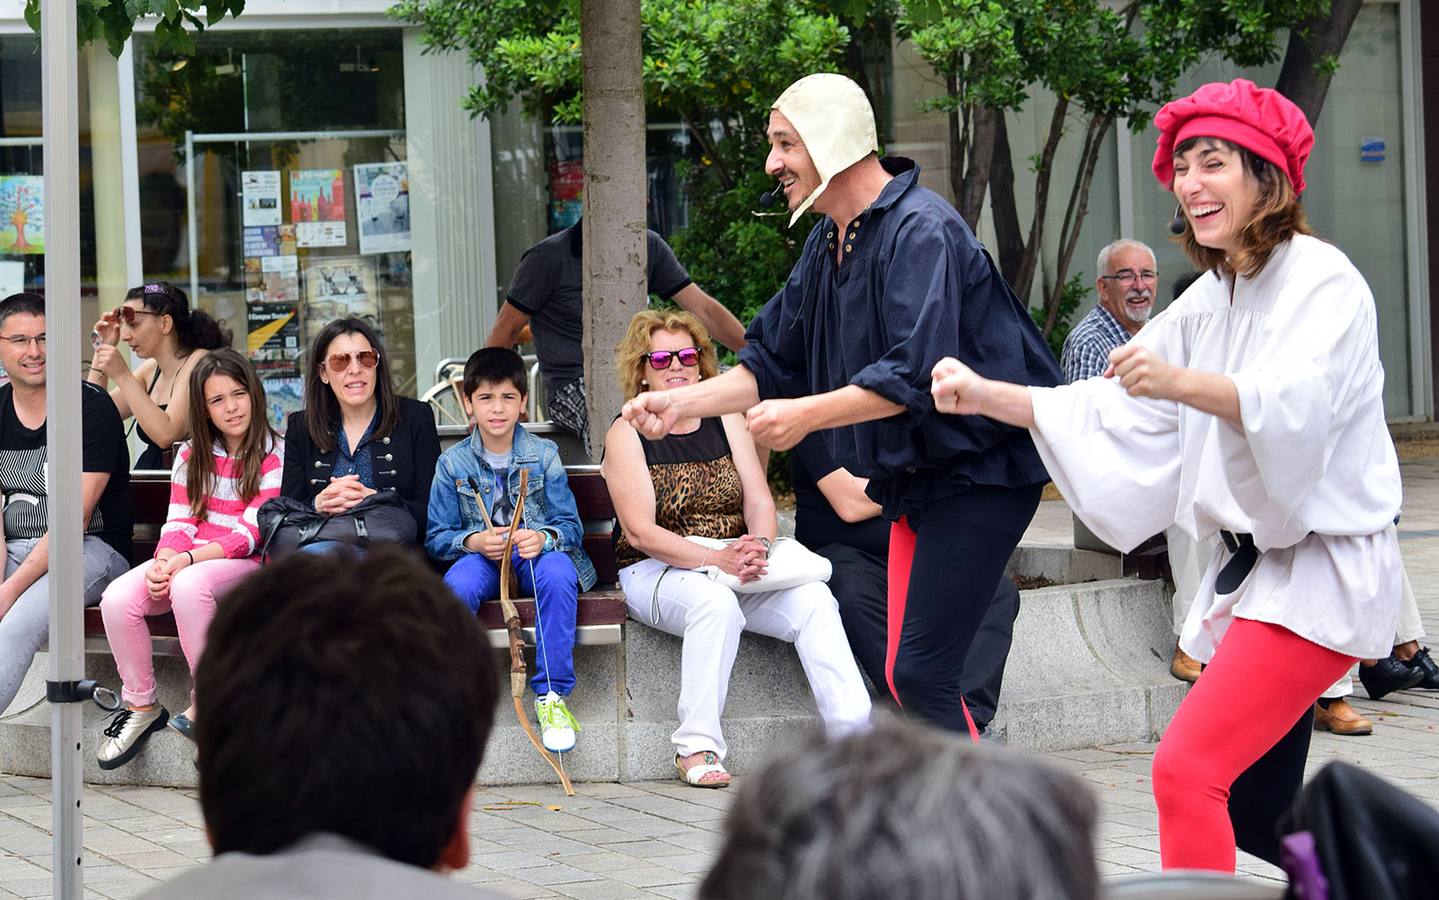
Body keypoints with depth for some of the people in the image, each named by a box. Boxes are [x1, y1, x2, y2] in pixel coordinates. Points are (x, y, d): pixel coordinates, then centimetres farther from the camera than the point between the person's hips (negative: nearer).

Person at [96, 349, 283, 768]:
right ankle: (141, 706, -8)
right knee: (117, 599, -24)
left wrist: (187, 561, -22)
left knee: (189, 586, -39)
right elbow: (179, 522, 8)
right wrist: (163, 563, -15)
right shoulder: (192, 455, 15)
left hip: (247, 564, -5)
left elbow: (250, 533, -11)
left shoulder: (275, 455, -3)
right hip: (187, 560, 5)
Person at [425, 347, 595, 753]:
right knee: (458, 583, -36)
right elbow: (436, 537, 4)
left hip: (536, 553, 0)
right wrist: (473, 541, -18)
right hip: (481, 557, 0)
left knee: (558, 573, -36)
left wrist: (544, 537, -23)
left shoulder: (543, 455, 4)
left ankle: (551, 695, -29)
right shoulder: (453, 464, 5)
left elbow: (572, 526, 1)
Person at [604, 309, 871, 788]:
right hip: (656, 573, -4)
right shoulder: (627, 435, -1)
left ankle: (853, 734, -29)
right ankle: (695, 748, -32)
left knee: (813, 599, -24)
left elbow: (759, 501, 4)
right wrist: (718, 558, -26)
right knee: (715, 601, -38)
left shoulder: (726, 421, 13)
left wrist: (758, 546, -21)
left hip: (736, 569, 4)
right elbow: (640, 532, -12)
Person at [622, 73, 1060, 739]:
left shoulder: (920, 231, -18)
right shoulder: (828, 244, 12)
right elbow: (773, 362, 17)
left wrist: (807, 416, -29)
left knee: (921, 674, -15)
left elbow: (918, 374, -29)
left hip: (978, 473, -10)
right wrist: (680, 402, 4)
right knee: (905, 676, 8)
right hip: (915, 478, 10)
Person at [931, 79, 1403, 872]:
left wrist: (1181, 382, -46)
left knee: (1187, 769, -21)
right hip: (1249, 568, 9)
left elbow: (1294, 405, -30)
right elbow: (1113, 415, 15)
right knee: (1253, 814, 12)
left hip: (1321, 570, -9)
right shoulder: (1208, 302, 15)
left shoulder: (1321, 281, -12)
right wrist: (988, 397, 4)